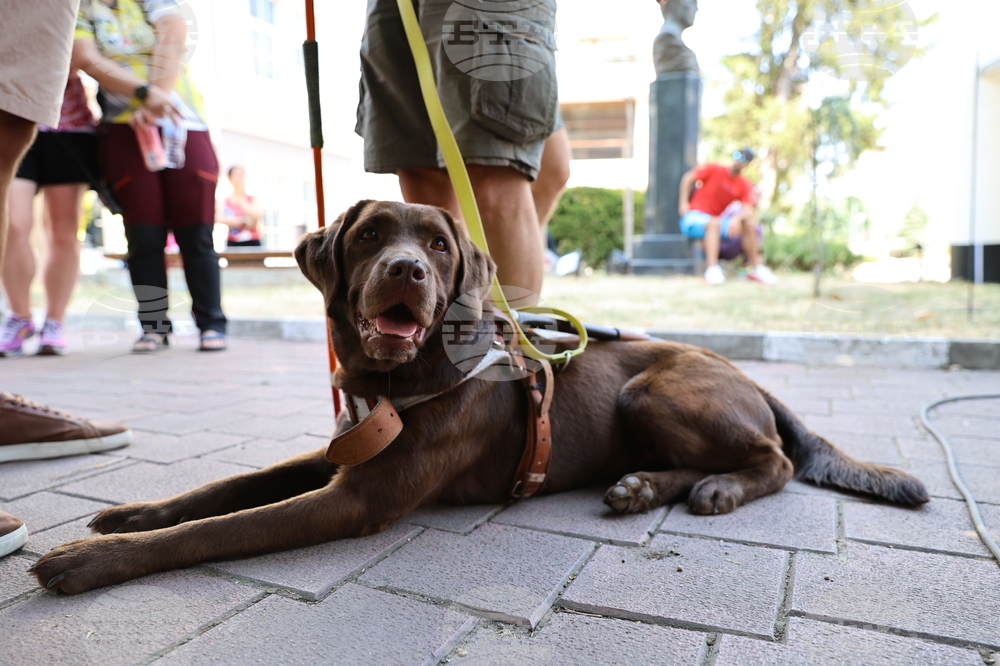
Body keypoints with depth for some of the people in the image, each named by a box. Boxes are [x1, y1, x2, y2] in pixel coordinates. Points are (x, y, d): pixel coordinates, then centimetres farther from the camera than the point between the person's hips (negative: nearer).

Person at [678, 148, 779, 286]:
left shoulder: (745, 186, 4)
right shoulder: (715, 170, -4)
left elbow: (748, 210, -11)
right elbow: (688, 178, 0)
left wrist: (737, 218, -34)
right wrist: (683, 203, -7)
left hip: (717, 220, 5)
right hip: (695, 216, -5)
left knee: (748, 224, -11)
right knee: (714, 223, -37)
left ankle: (757, 268, -3)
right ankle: (712, 268, -45)